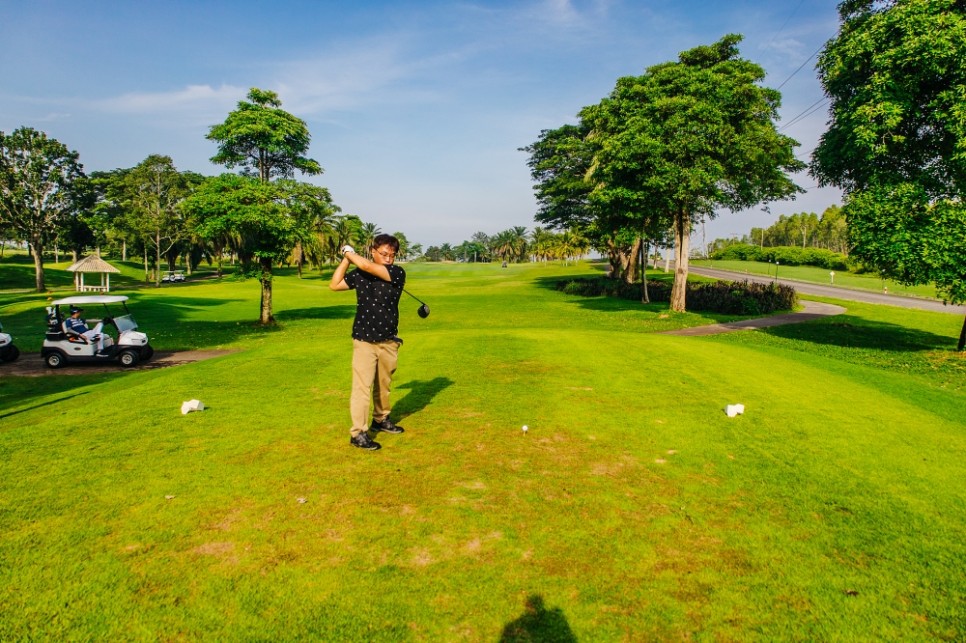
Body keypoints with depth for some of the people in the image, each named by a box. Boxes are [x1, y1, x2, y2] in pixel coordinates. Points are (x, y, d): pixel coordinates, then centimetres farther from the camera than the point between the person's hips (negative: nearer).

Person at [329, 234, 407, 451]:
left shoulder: (397, 273, -7)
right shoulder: (359, 274, 2)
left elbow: (367, 266, -18)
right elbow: (335, 285, 7)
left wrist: (350, 253, -2)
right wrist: (346, 259, 4)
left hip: (389, 341, 1)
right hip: (364, 341, -1)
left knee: (383, 385, 16)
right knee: (362, 386, -6)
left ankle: (380, 420, 36)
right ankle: (357, 433, -1)